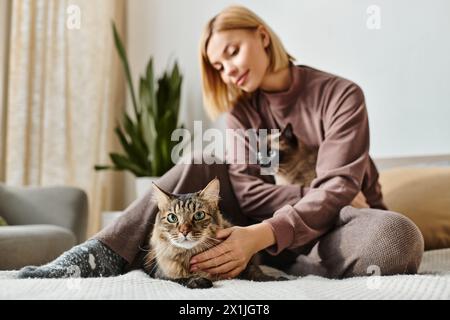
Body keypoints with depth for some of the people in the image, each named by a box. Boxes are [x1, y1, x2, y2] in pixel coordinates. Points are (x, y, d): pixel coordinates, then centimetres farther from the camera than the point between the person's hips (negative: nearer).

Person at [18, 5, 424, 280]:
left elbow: (336, 188, -21)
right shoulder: (241, 109, 5)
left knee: (397, 237, -37)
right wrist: (315, 199, -25)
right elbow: (245, 186, -9)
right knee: (201, 166, -14)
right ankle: (103, 255, -27)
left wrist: (259, 236, -35)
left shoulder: (341, 95, -10)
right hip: (274, 223, 3)